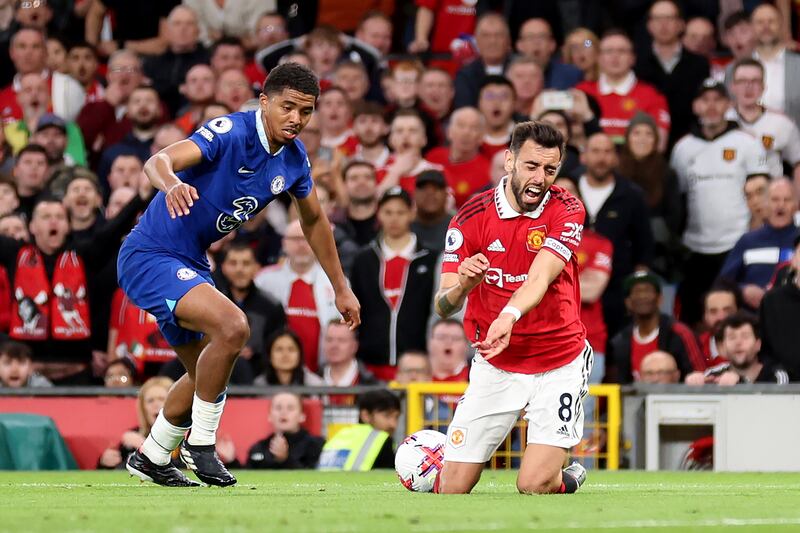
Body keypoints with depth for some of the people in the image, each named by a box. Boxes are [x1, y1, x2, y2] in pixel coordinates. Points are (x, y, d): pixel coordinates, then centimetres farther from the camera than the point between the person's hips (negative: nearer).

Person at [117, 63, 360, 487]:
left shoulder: (293, 158, 1)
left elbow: (313, 220, 19)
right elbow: (158, 161, -38)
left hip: (190, 264, 9)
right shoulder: (231, 133, -23)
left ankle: (150, 458, 40)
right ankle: (200, 441, -13)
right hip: (150, 257, -9)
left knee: (205, 371, 20)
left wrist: (341, 288, 23)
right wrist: (172, 184, -61)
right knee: (232, 326, -29)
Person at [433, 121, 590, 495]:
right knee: (451, 489, -2)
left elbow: (540, 278, -27)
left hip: (559, 365, -1)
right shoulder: (471, 218, -8)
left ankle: (567, 479, 20)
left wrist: (510, 315, -48)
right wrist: (461, 285, -35)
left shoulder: (566, 211, -11)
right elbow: (443, 307, -11)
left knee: (535, 486, -16)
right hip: (495, 365, 1)